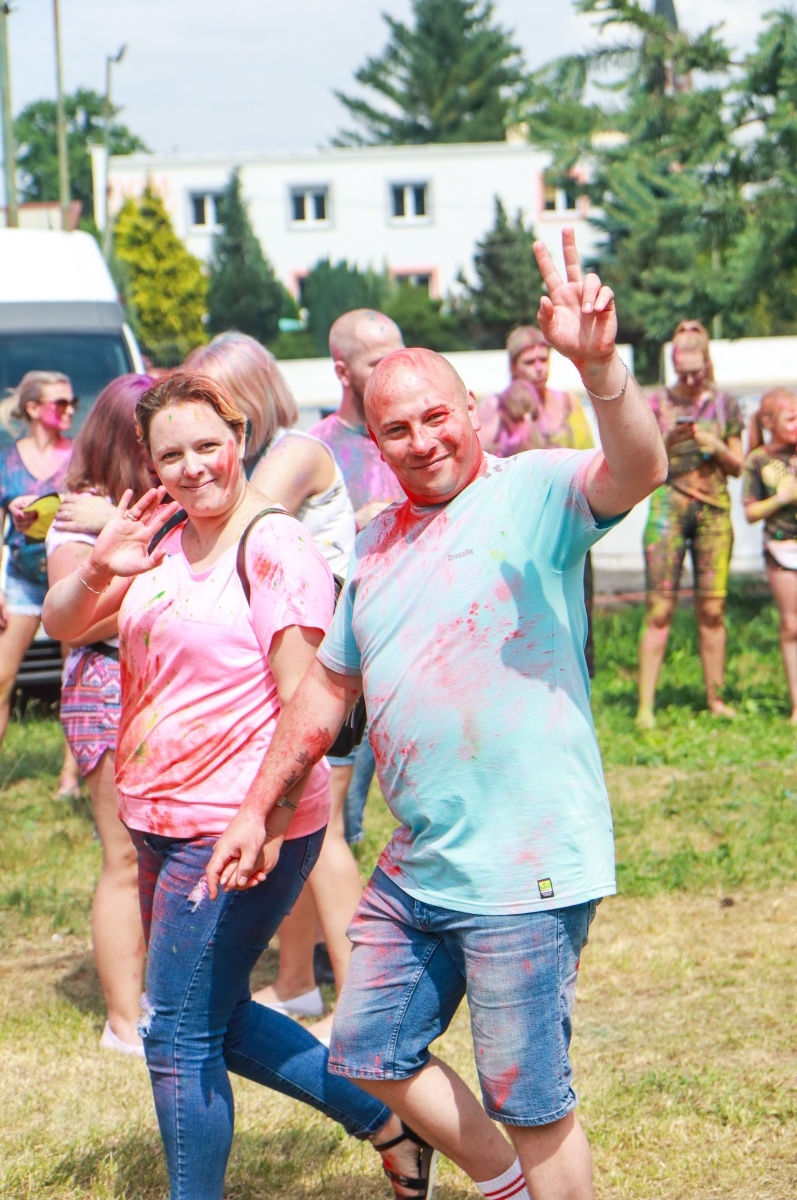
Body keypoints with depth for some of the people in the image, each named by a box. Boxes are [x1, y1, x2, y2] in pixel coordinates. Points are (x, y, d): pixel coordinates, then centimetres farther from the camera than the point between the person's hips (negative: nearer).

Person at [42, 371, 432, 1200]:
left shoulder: (275, 549, -14)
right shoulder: (163, 542, 10)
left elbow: (305, 700, -19)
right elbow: (61, 623, 9)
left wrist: (266, 820, -25)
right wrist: (97, 569, -12)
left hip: (239, 830, -9)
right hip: (165, 825, 9)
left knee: (178, 1036, -3)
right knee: (214, 1020, 18)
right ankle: (388, 1124, 29)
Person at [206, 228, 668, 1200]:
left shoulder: (533, 492, -8)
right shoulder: (375, 545, 14)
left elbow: (639, 471, -29)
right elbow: (326, 688, 21)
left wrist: (598, 366, -47)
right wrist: (256, 810, 21)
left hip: (524, 871, -8)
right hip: (415, 868, 8)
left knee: (530, 1103, 0)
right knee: (370, 1054, 20)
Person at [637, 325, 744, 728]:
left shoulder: (724, 405, 10)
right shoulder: (656, 403, 4)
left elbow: (737, 466, 12)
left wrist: (715, 447, -7)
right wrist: (667, 442, -14)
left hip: (715, 509, 2)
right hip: (669, 505, -2)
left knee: (712, 610, 2)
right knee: (659, 609, -7)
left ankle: (715, 698, 11)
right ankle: (645, 706, -8)